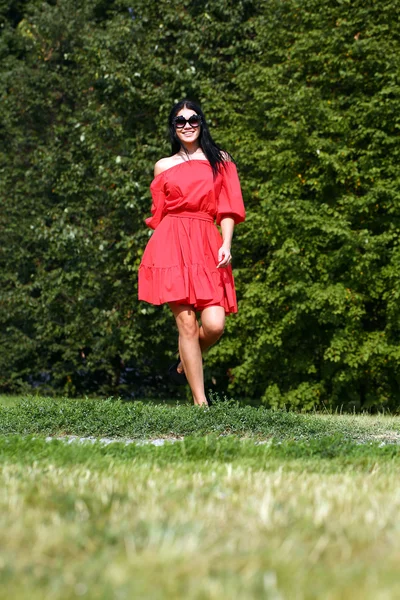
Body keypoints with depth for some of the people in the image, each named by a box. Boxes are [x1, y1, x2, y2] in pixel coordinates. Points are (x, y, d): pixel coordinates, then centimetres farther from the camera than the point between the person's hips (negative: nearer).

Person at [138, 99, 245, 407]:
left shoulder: (220, 160, 15)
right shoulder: (164, 166, 16)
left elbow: (228, 208, 8)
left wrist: (226, 244, -4)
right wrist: (162, 248, 12)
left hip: (208, 245, 1)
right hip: (172, 244, -1)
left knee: (214, 325, -14)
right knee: (187, 322, -10)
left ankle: (185, 364, 19)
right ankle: (201, 402, -6)